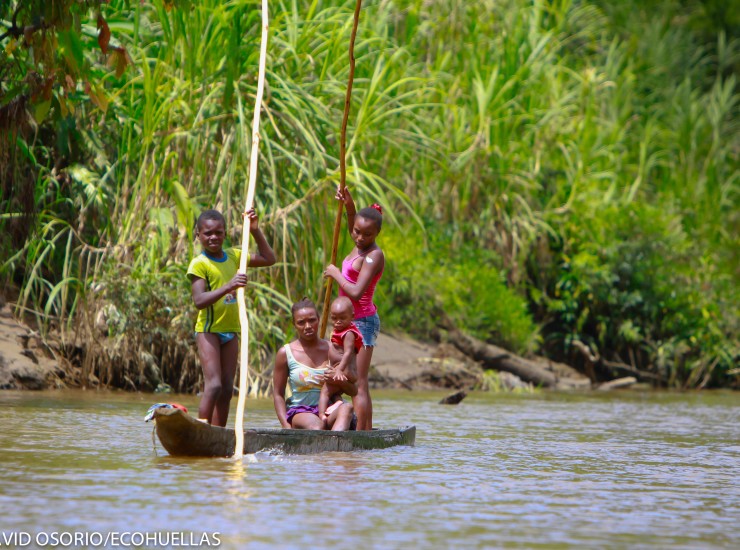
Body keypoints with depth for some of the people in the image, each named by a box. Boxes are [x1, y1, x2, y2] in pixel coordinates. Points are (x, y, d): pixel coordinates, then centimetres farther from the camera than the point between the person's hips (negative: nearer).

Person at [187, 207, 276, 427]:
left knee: (227, 389, 5)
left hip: (231, 330, 6)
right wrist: (227, 287, -34)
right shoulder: (199, 264, -10)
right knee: (214, 385, -16)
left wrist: (255, 231, 8)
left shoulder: (233, 256, 9)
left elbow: (268, 259, 18)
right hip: (208, 329, -6)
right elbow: (199, 300, -22)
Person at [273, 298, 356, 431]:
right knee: (317, 426, -37)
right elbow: (278, 394, 4)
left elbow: (353, 391, 12)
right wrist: (286, 426, -11)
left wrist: (339, 380, -12)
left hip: (328, 412, 2)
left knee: (346, 408, -34)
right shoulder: (285, 353, 3)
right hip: (299, 412, -1)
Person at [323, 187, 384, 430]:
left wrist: (335, 273, -12)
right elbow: (353, 230, 34)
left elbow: (356, 292, -26)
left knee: (358, 384, -13)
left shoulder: (373, 256, -16)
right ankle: (367, 431, 15)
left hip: (363, 321, -10)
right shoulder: (359, 247, 10)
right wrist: (349, 207, 19)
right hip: (354, 321, 10)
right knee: (359, 385, 12)